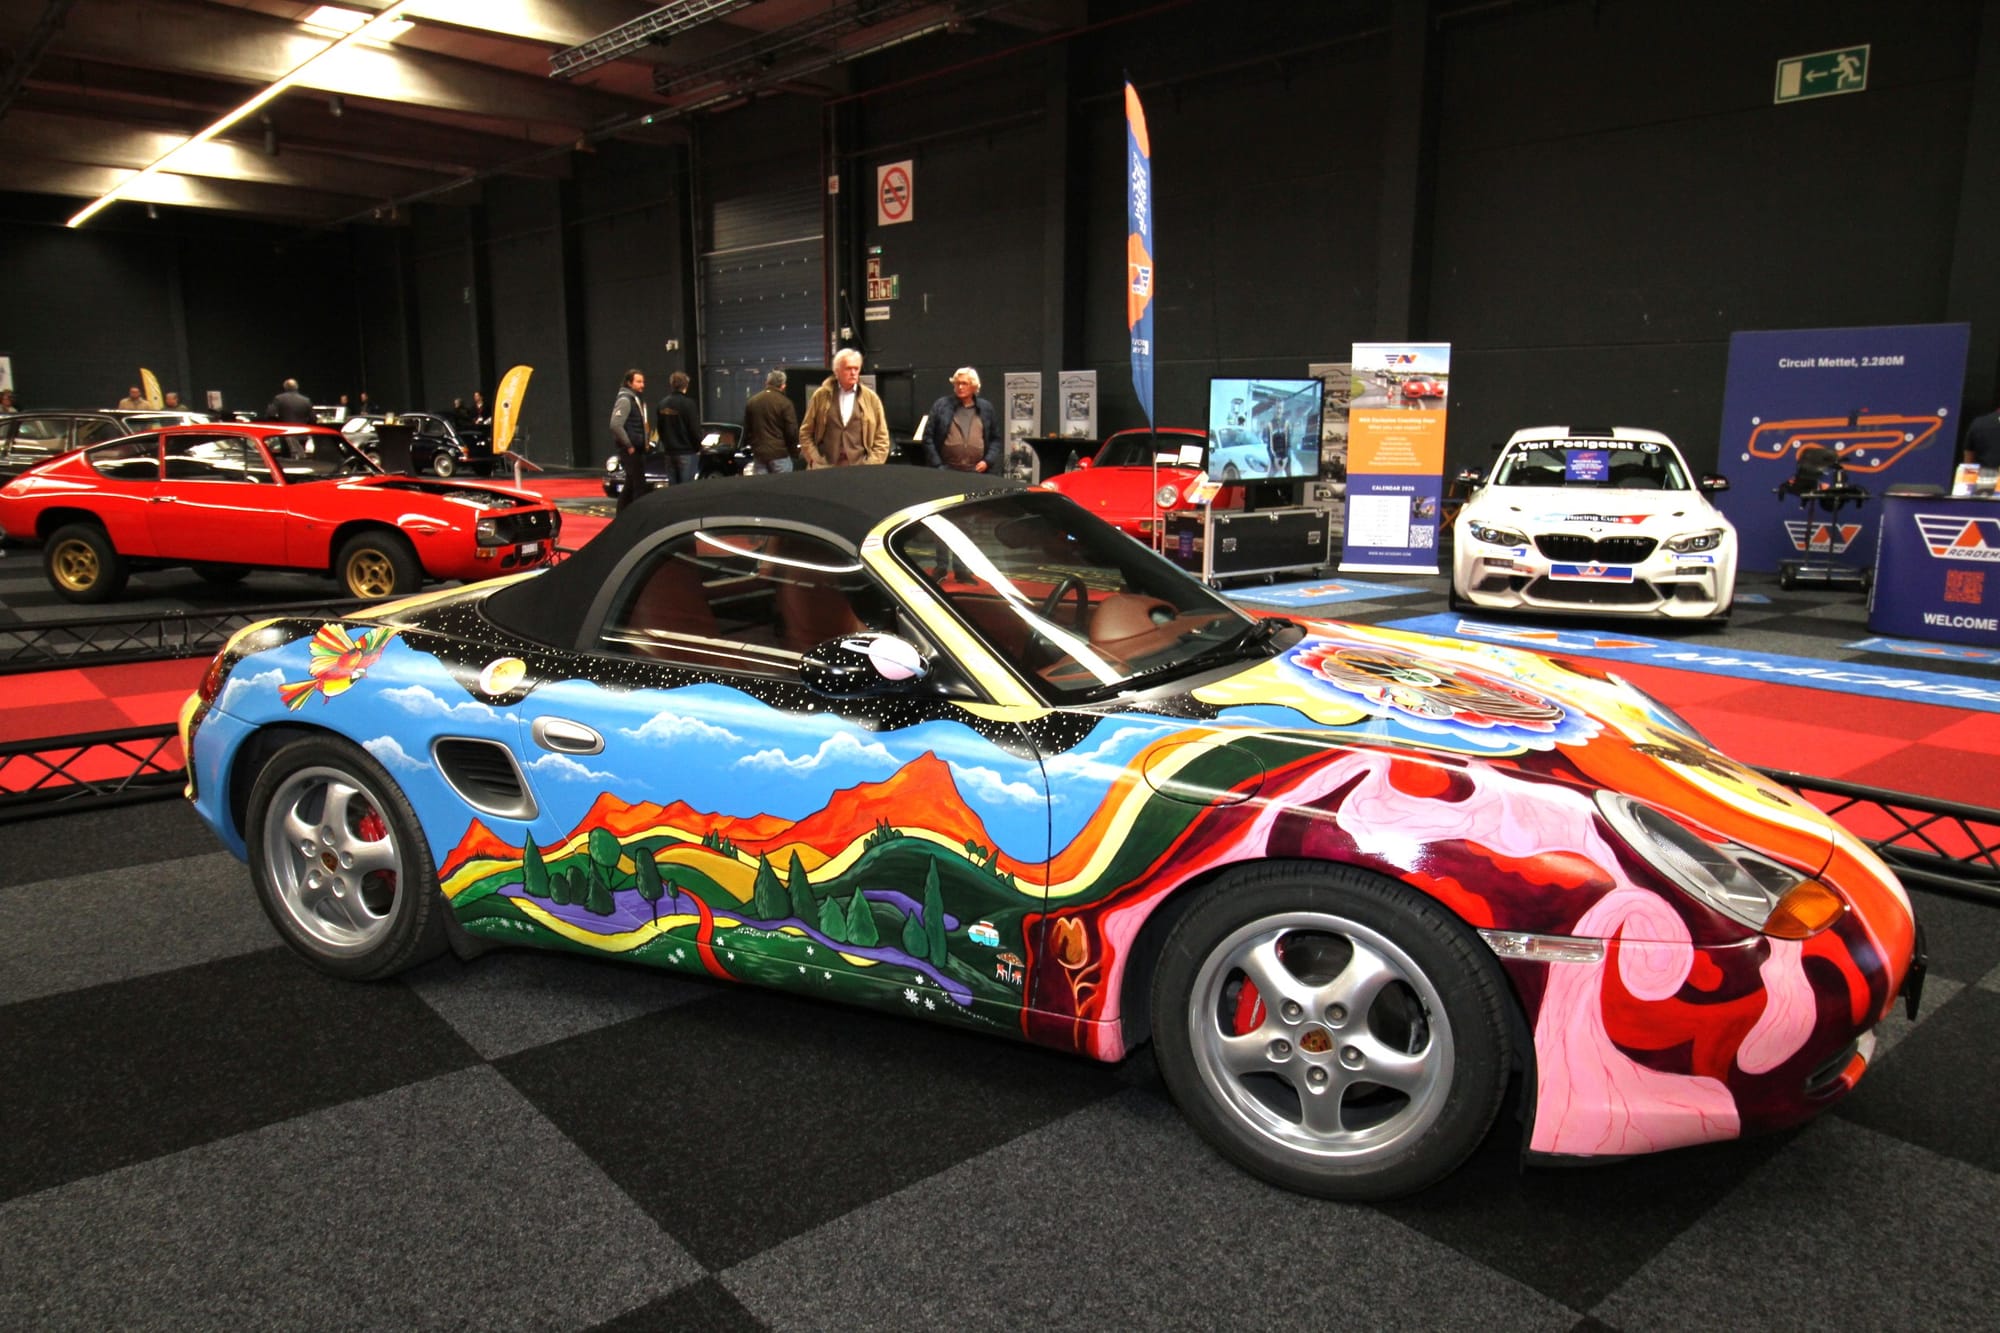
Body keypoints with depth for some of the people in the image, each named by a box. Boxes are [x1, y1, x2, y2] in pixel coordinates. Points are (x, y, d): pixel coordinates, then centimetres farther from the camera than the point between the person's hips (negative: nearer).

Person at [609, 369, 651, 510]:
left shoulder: (638, 399, 17)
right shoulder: (625, 400, -13)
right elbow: (615, 425, -22)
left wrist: (644, 444, 14)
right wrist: (628, 445, -19)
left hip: (638, 449, 10)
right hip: (630, 450, -10)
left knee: (631, 485, 14)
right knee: (639, 485, -9)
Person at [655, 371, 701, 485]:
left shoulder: (663, 404, 8)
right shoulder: (688, 403, -13)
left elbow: (660, 428, 14)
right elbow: (694, 428, -13)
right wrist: (698, 448, 1)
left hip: (670, 453, 6)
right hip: (687, 453, -6)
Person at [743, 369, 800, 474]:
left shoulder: (752, 401, 10)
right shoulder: (785, 403, -8)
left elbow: (747, 430, 16)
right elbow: (792, 431, -7)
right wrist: (794, 452, 6)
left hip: (758, 454, 5)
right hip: (779, 454, -5)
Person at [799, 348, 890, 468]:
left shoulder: (871, 398, 8)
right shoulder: (821, 396, 8)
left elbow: (881, 439, 9)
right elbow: (805, 433, 11)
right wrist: (815, 461, -1)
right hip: (825, 467, 0)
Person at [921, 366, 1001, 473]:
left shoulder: (986, 408, 10)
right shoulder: (941, 406, 5)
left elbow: (997, 438, 14)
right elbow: (928, 437, 3)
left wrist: (988, 461, -2)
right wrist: (937, 465, -6)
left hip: (977, 471, 1)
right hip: (947, 470, -1)